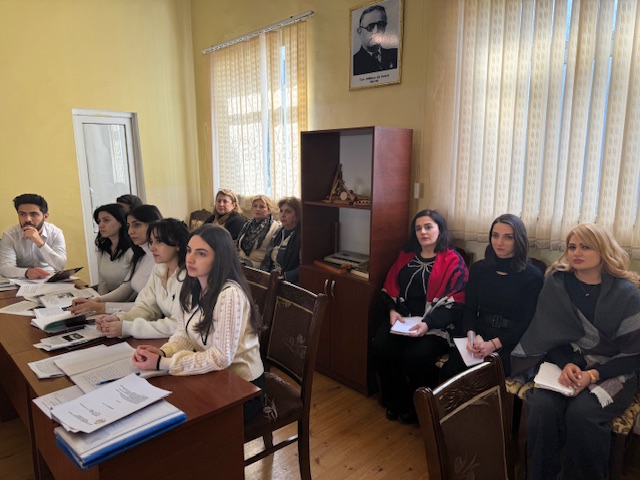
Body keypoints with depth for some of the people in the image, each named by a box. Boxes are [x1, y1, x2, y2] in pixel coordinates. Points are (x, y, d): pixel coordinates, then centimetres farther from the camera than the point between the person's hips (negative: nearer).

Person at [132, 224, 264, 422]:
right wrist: (162, 352, -15)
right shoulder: (193, 287, 0)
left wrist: (162, 364, -24)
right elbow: (185, 333, 6)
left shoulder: (229, 295, -26)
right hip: (212, 377, 7)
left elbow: (221, 357, -25)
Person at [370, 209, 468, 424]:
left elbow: (455, 305, -10)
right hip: (402, 320, 5)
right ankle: (393, 400, 5)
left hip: (436, 325, -4)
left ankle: (412, 406, 1)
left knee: (416, 355, -30)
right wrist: (392, 310, -5)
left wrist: (428, 324, -22)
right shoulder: (406, 256, 13)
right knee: (380, 347, -21)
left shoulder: (453, 262, -3)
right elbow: (390, 288, 15)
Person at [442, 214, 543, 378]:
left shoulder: (533, 276, -1)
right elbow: (470, 308, 8)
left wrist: (494, 344, -17)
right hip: (479, 337, 3)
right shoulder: (478, 269, 11)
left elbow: (528, 321, -5)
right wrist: (471, 335, -13)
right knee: (450, 368, -24)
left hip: (510, 344, -3)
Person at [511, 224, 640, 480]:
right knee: (542, 406, -27)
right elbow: (547, 335, 2)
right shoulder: (556, 283, 0)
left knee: (581, 412, -30)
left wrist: (593, 374, -18)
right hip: (564, 364, 2)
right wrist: (565, 364, -16)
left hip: (612, 371, -1)